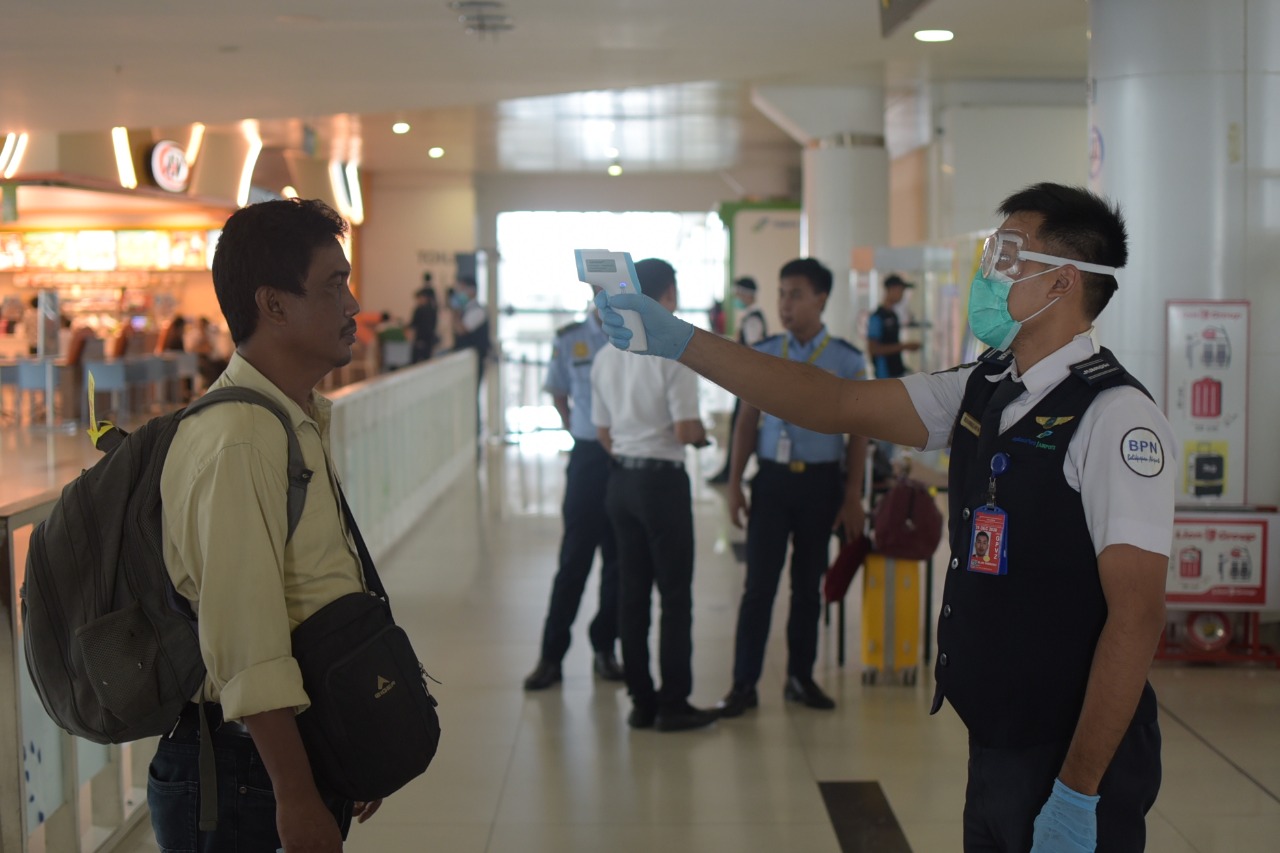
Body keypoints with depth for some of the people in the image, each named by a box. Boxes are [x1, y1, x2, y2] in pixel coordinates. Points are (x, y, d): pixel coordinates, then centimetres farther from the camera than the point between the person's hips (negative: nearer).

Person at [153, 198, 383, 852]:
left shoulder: (304, 423, 11)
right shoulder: (238, 441, -21)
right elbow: (248, 649, -25)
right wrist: (295, 798, -23)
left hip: (307, 747, 9)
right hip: (244, 767, -9)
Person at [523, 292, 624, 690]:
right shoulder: (570, 340, 1)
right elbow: (558, 395, 16)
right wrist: (580, 433, 7)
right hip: (588, 459, 0)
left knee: (619, 561, 8)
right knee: (574, 558, 1)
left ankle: (605, 649, 21)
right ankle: (552, 654, 9)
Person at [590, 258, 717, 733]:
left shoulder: (606, 355, 8)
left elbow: (603, 433, 12)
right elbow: (685, 430, -18)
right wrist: (700, 433, 3)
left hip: (621, 478, 7)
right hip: (662, 479, -7)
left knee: (631, 591, 10)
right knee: (675, 594, 1)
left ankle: (641, 702, 15)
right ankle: (673, 704, 5)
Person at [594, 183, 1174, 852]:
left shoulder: (1114, 417, -18)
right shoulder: (982, 390, 6)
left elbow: (1137, 615, -21)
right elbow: (837, 405, 6)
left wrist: (1079, 794, -22)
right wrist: (678, 341, 2)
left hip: (1075, 763, -7)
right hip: (995, 746, 7)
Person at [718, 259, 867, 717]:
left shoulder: (847, 360, -1)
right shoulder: (762, 354, 3)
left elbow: (858, 431, 1)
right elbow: (748, 421, 7)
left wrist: (852, 496, -2)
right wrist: (734, 484, 3)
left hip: (821, 481, 0)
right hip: (772, 477, 0)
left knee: (809, 585, 10)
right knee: (759, 582, -1)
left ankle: (801, 677, 23)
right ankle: (744, 683, 6)